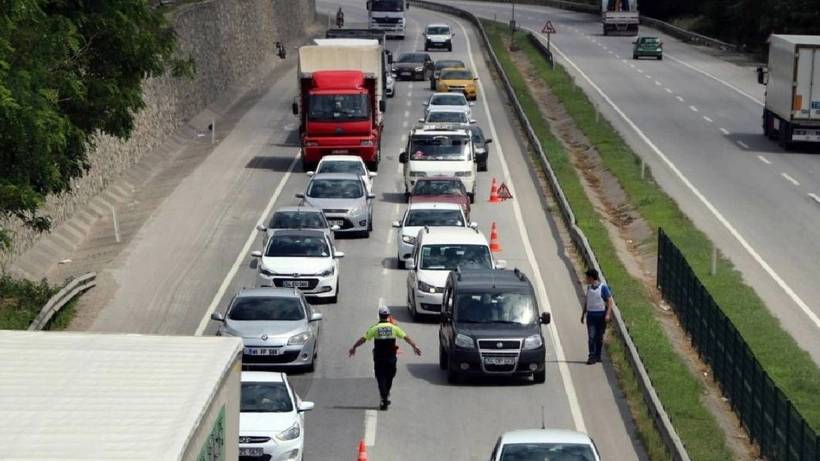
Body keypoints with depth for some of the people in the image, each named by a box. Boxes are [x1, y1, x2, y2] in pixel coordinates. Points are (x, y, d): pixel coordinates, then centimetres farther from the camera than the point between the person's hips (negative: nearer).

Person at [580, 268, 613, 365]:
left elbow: (610, 301, -9)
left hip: (601, 315, -3)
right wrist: (583, 314, 19)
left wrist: (608, 314, -18)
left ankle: (598, 356, 18)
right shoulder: (589, 288, 9)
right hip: (591, 315, 3)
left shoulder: (603, 287, -8)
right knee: (591, 337, -7)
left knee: (599, 337, 6)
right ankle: (592, 357, -11)